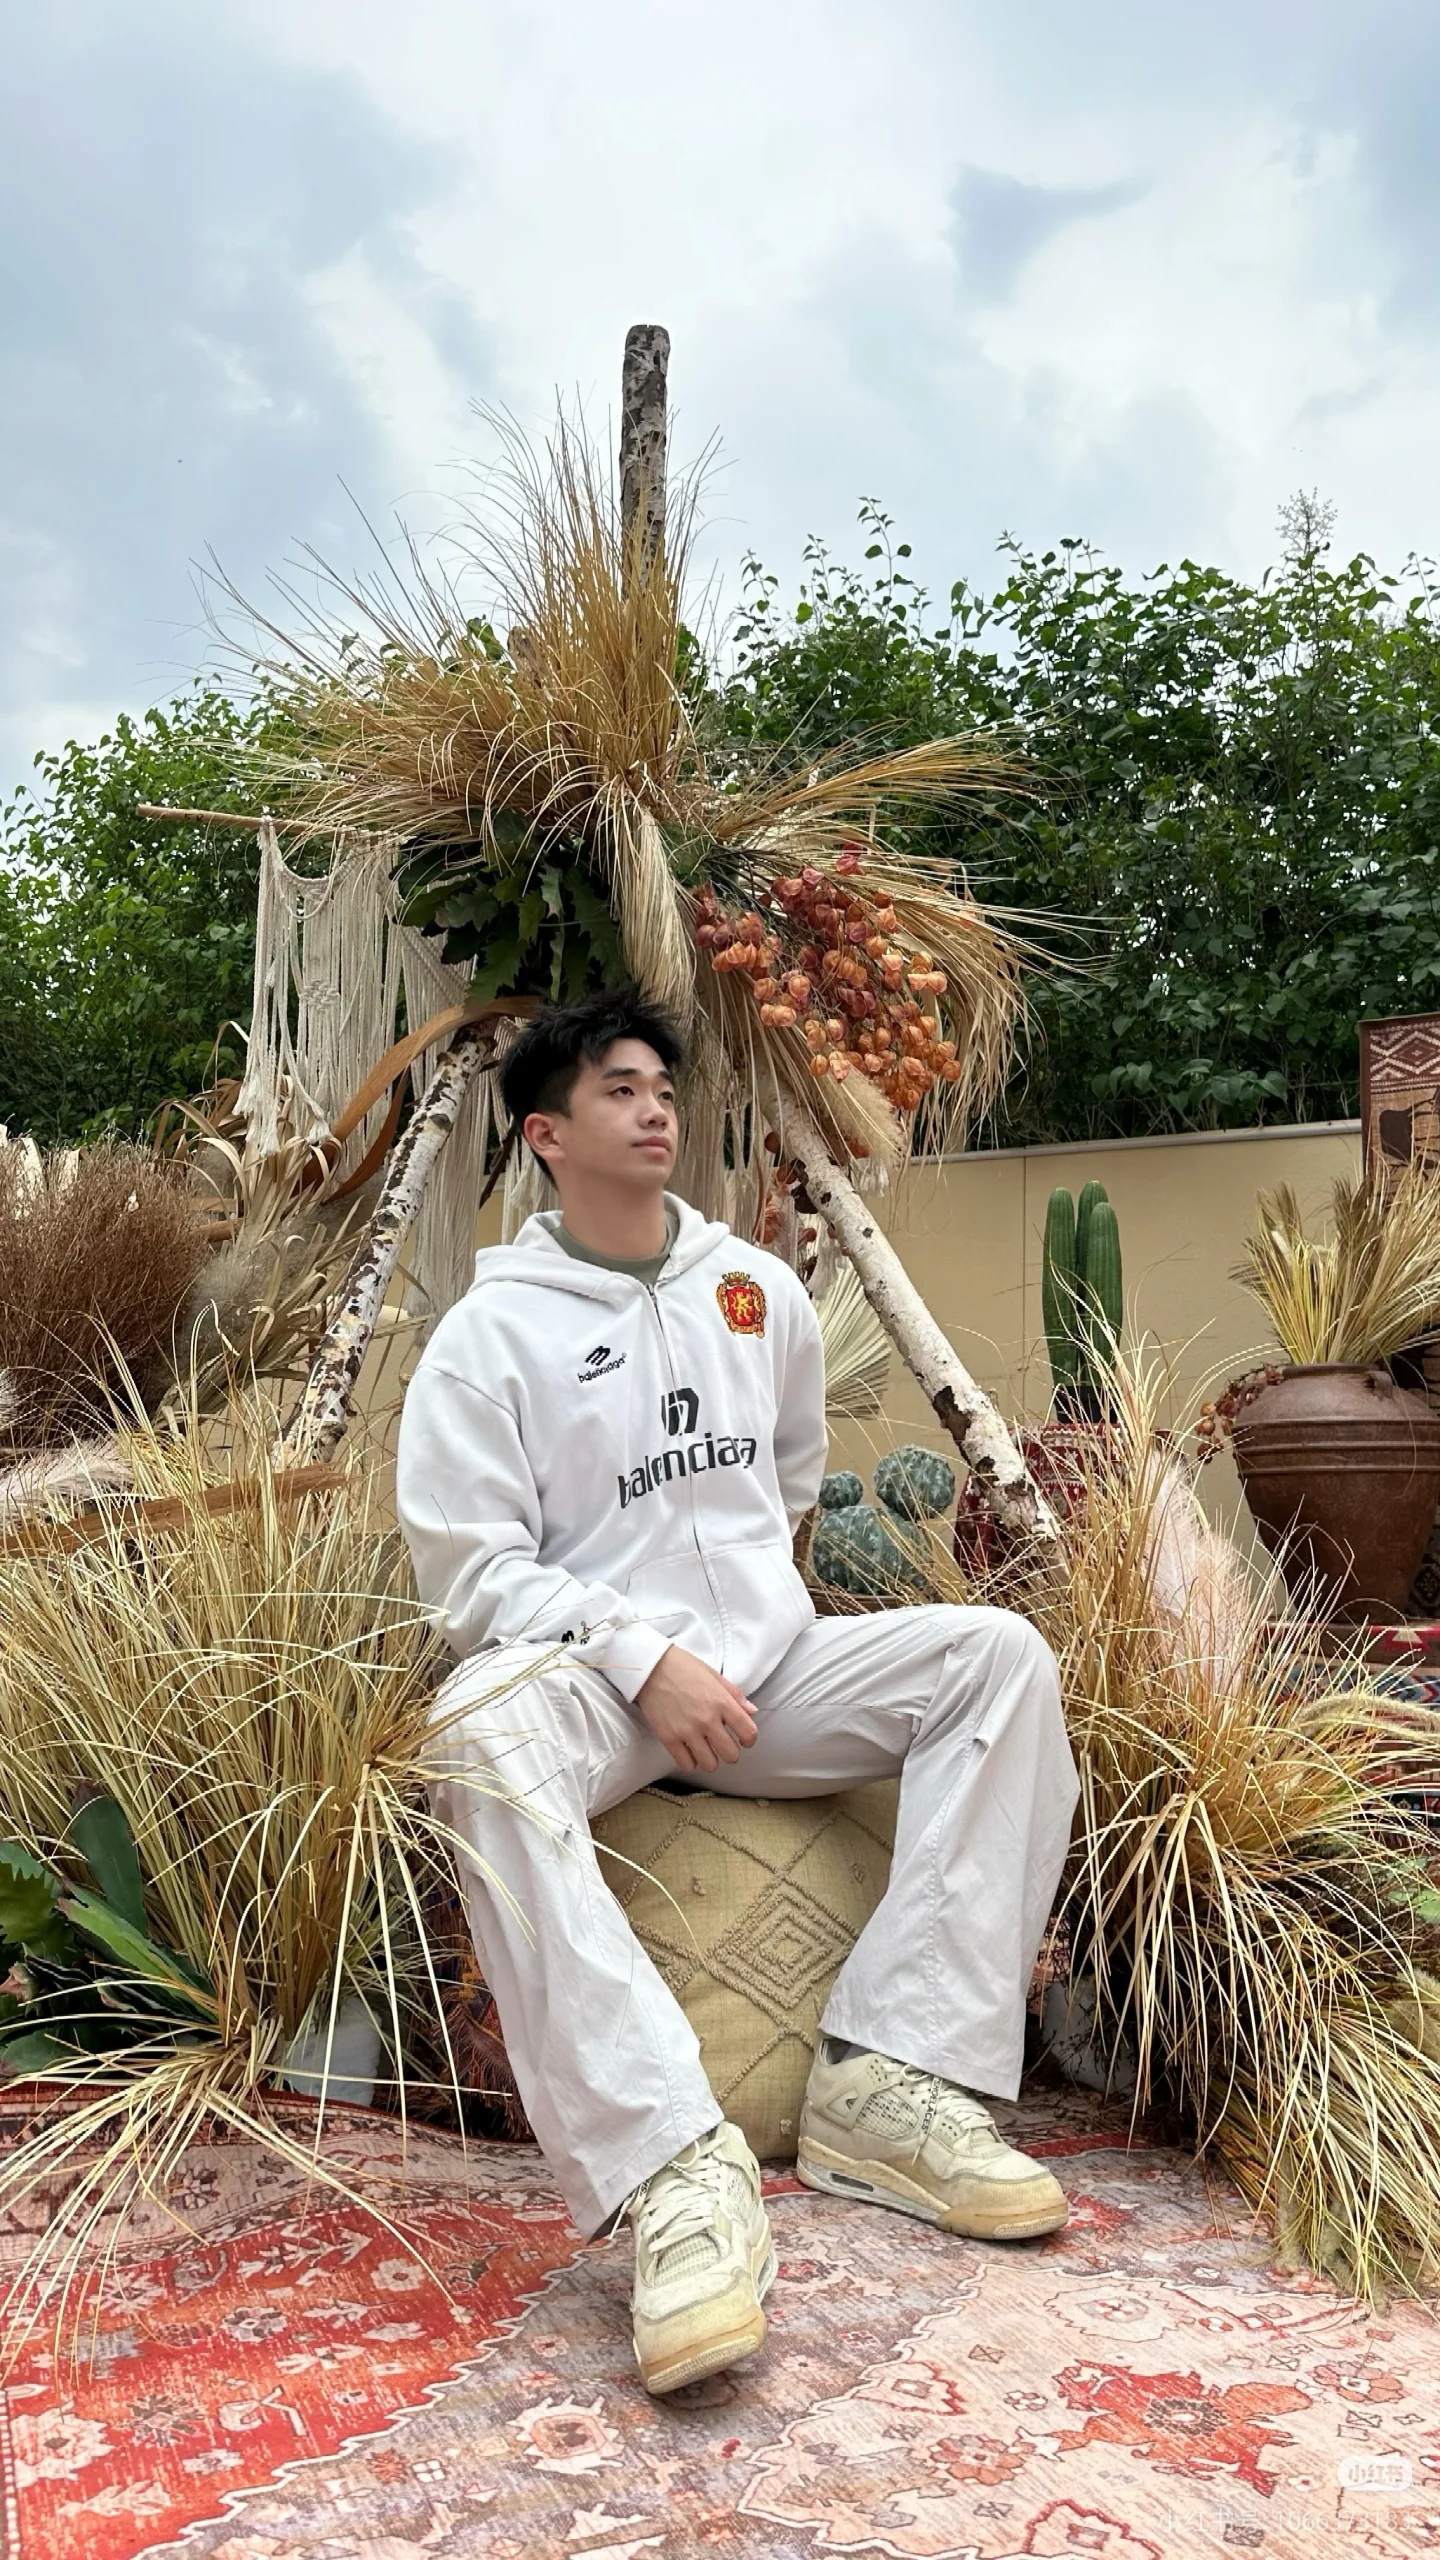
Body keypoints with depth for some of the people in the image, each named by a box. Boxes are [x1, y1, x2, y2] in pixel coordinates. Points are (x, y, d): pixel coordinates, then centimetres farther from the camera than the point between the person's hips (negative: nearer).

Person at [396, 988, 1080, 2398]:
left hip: (769, 1660, 5)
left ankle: (889, 2078, -23)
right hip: (597, 1670, -4)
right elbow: (469, 1565, -8)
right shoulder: (491, 1332, -3)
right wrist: (645, 1661, -18)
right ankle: (674, 2160, -42)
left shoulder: (757, 1289, 10)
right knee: (484, 1739, -37)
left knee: (999, 1654, -16)